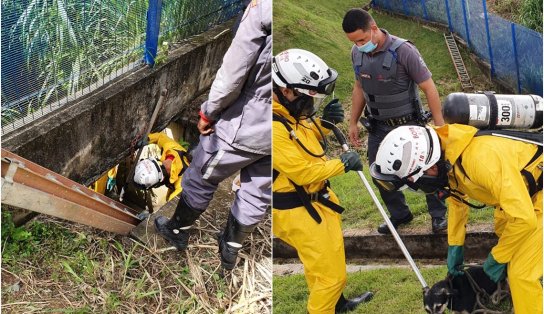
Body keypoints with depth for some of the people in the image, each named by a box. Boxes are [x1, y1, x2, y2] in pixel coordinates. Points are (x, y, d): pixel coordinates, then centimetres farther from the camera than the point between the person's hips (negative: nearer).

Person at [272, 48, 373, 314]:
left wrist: (324, 123, -5)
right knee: (330, 274, 0)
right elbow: (303, 172, -26)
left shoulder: (290, 110, -1)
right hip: (297, 211, -10)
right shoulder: (274, 128, -30)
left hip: (316, 200, 10)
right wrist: (342, 164, -13)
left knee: (326, 259, 29)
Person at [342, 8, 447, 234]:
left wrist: (439, 125, -16)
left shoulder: (403, 50, -23)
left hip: (407, 125, -5)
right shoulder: (357, 53, -6)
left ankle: (438, 215, 23)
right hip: (377, 126, 5)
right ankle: (399, 214, 29)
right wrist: (353, 123, 12)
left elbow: (428, 87, -17)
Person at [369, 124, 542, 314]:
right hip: (519, 188, 8)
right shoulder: (445, 155, -11)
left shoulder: (480, 159, -38)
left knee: (521, 274, -11)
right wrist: (455, 245, 12)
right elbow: (457, 197, 10)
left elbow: (523, 219, -34)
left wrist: (497, 259, -19)